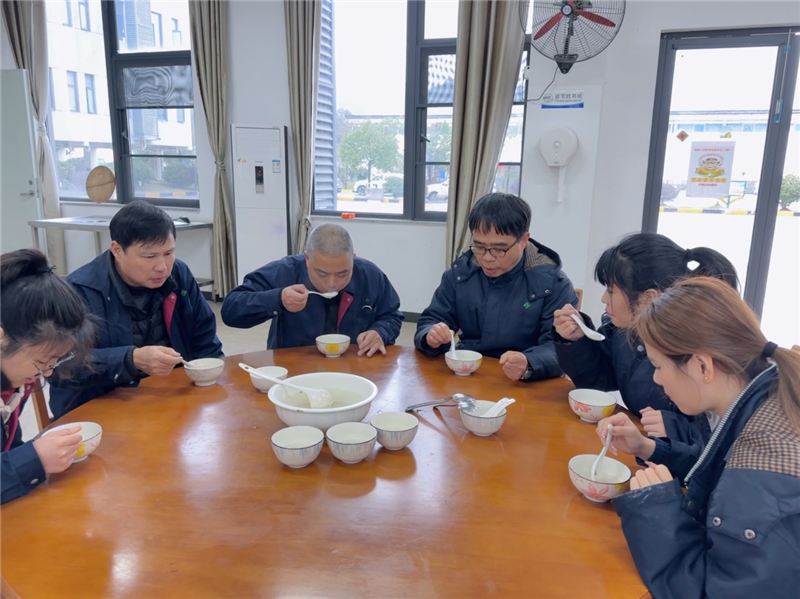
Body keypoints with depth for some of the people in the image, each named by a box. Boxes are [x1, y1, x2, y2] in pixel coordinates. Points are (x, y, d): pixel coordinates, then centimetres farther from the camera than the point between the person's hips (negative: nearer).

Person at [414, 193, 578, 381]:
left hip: (520, 387, -3)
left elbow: (563, 348, -13)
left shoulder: (553, 283, -6)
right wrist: (431, 337, -16)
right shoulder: (460, 272, 4)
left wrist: (528, 365, -33)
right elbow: (430, 321, 7)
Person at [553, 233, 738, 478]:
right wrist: (576, 340, -7)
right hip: (633, 453, 6)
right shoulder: (623, 326, -4)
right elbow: (598, 379, 9)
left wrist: (677, 428, -30)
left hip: (686, 470, -6)